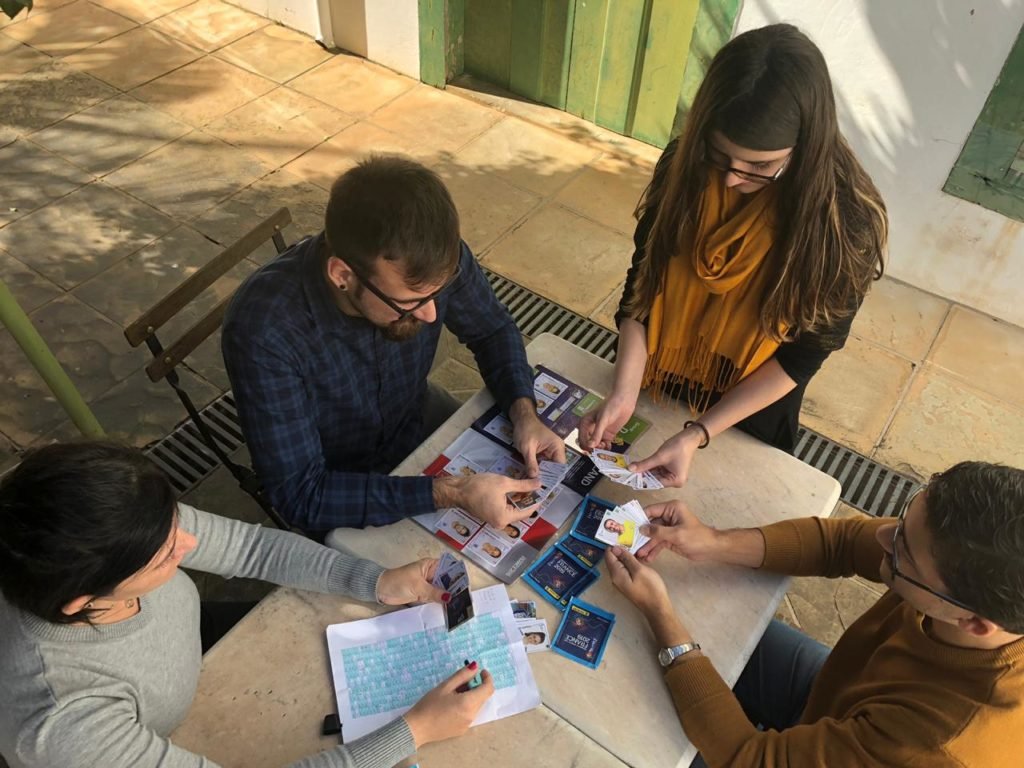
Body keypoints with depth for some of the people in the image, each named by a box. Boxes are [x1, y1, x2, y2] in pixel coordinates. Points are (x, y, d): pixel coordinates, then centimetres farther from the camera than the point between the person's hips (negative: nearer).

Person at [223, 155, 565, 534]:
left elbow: (492, 330, -4)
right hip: (335, 488, -3)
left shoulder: (434, 259, -26)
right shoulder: (262, 330, -38)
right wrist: (452, 494, -39)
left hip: (418, 420, 4)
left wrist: (524, 413, -22)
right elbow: (302, 495, -32)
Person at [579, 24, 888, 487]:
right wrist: (625, 391, -26)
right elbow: (643, 283, -13)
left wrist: (698, 435, -27)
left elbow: (804, 354, -20)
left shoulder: (844, 221, -27)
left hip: (748, 420, -2)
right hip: (654, 389, 3)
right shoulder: (685, 165, -20)